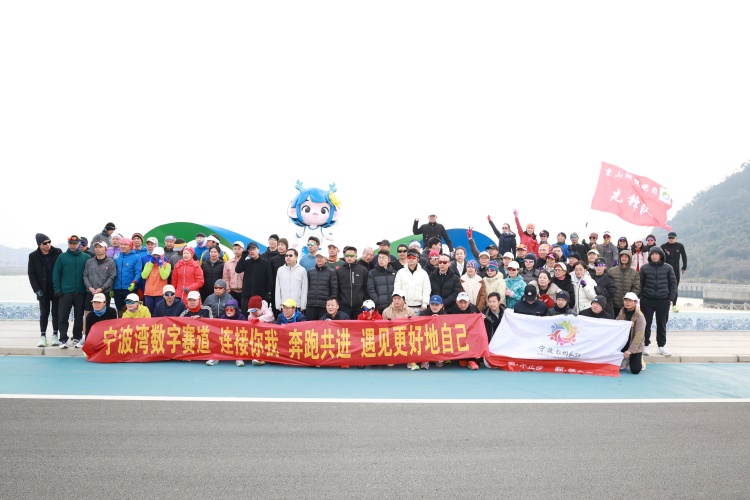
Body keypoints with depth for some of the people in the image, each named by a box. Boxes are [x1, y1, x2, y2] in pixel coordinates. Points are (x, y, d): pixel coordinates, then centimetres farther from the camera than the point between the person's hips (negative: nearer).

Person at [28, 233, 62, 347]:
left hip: (56, 289, 0)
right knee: (44, 313, 5)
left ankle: (55, 335, 15)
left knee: (56, 312, 6)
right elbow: (31, 274, 0)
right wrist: (37, 289, -9)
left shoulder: (58, 253, -3)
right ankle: (43, 337, 11)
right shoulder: (33, 256, -1)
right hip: (43, 290, 0)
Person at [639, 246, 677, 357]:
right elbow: (640, 284, 5)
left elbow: (673, 284, 5)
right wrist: (639, 297, -2)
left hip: (663, 301, 0)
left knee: (662, 324, 9)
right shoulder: (644, 268, 2)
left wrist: (671, 299, -2)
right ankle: (645, 345, 13)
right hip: (647, 300, 0)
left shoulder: (668, 268, 2)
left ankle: (662, 346, 21)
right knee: (646, 324, 3)